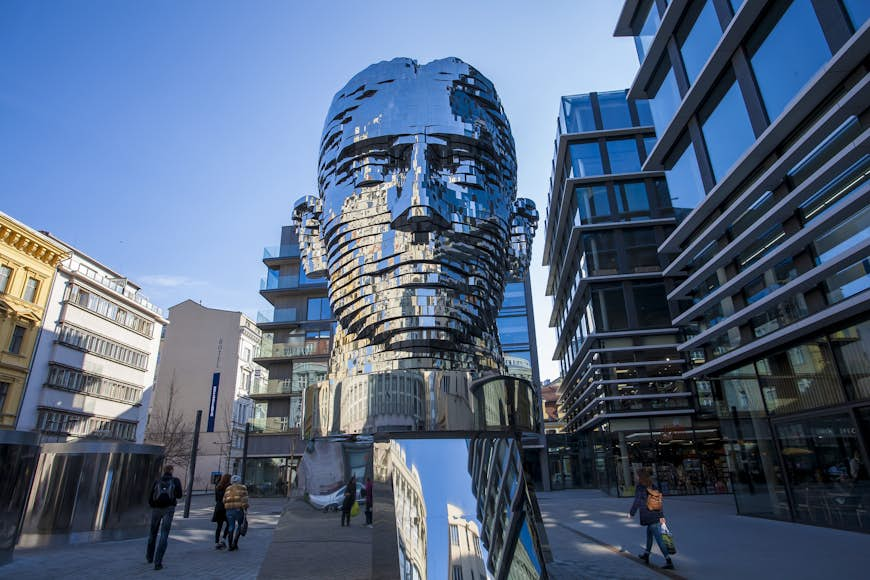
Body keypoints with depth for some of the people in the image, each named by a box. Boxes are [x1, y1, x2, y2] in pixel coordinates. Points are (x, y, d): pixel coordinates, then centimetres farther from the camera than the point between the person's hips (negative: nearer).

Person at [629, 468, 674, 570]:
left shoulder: (640, 488, -12)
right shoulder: (654, 486, 7)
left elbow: (637, 502, -11)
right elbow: (660, 502, 6)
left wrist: (631, 513, 1)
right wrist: (662, 516, 8)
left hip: (649, 517, -7)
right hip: (657, 516, 7)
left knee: (659, 538, -5)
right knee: (649, 534, 23)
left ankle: (669, 562, -7)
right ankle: (646, 555, 36)